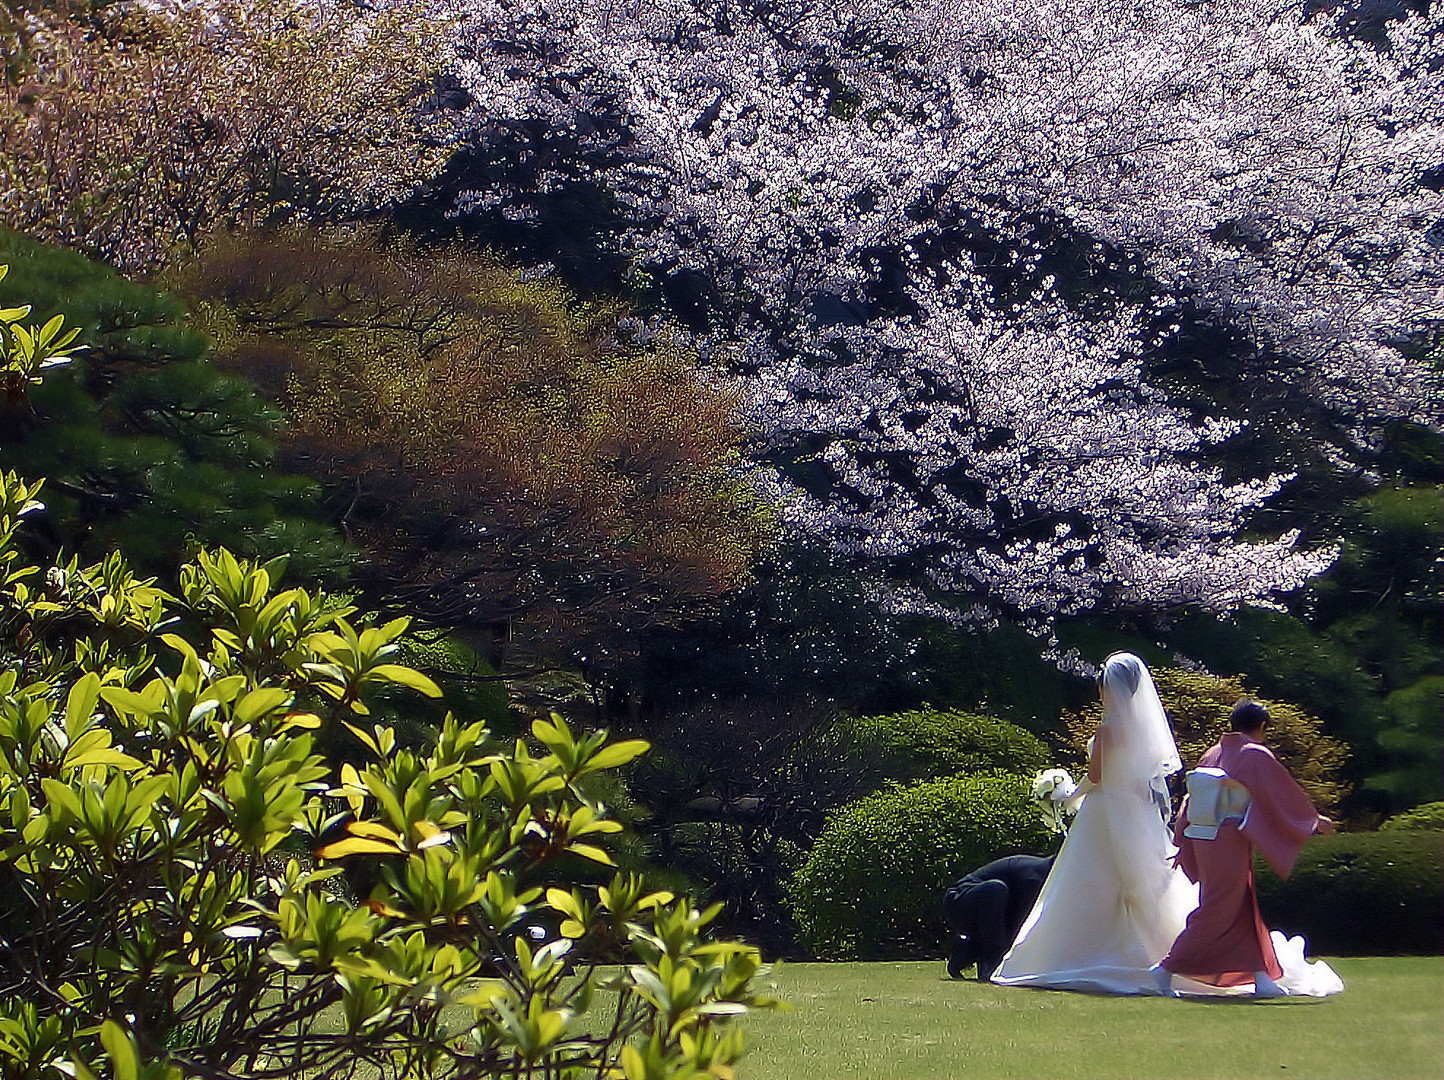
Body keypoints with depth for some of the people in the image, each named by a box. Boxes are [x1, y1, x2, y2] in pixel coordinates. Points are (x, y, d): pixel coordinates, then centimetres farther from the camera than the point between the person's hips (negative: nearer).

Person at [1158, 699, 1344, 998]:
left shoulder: (1212, 754, 9)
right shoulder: (1255, 755, -11)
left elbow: (1191, 800, 14)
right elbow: (1285, 792, -4)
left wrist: (1184, 844, 21)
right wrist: (1315, 819, 11)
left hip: (1202, 840, 8)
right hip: (1230, 844, -8)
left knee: (1245, 912, 14)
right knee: (1216, 912, -1)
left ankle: (1263, 978, 17)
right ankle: (1168, 970, -1)